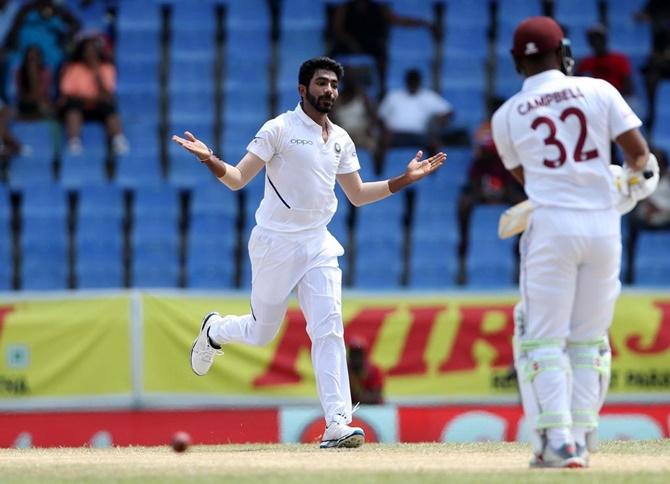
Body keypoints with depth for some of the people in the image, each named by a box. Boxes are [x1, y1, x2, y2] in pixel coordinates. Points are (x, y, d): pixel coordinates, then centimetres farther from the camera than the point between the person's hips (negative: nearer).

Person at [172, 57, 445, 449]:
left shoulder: (340, 139, 11)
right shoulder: (279, 130, -8)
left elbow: (358, 195, 19)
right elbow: (238, 179, -12)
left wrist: (406, 179, 12)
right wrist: (211, 161, -32)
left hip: (318, 245, 4)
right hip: (275, 244, -4)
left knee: (329, 330, -11)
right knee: (262, 333, 7)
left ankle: (337, 425, -16)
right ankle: (215, 331, 43)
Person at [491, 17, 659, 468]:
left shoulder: (507, 117, 4)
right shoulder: (598, 91, 2)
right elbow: (639, 152, 0)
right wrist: (639, 178, 21)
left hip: (552, 227, -2)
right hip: (603, 226, 2)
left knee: (544, 340, 2)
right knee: (588, 341, 12)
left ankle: (557, 441, -11)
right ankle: (582, 439, 9)